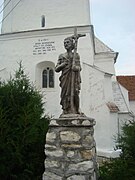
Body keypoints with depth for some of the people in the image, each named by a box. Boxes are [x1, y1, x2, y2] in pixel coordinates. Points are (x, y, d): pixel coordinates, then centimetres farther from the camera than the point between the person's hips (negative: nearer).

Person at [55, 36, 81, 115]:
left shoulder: (76, 55, 16)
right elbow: (56, 69, 12)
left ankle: (75, 111, -9)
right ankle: (66, 112, -9)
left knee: (74, 93, -11)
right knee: (66, 94, -9)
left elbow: (79, 68, 9)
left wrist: (76, 67, -14)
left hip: (74, 78, -1)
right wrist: (64, 64, -4)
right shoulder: (61, 56, 18)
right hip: (65, 77, 1)